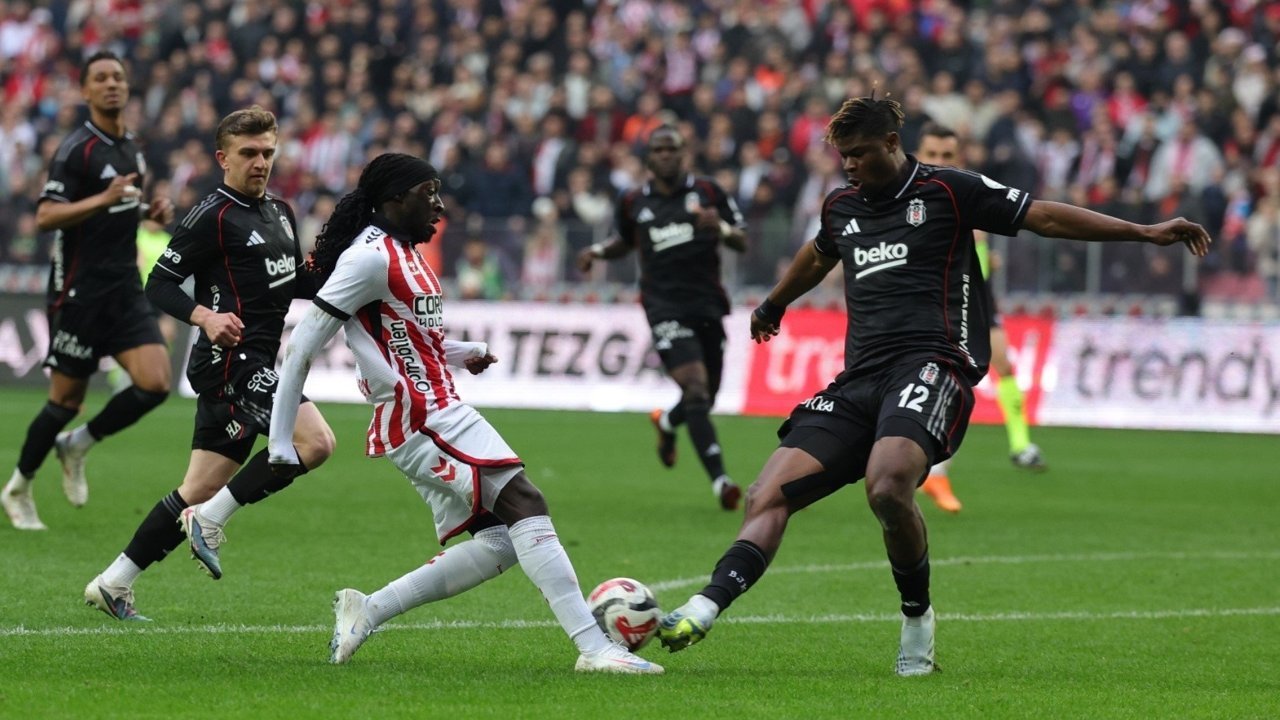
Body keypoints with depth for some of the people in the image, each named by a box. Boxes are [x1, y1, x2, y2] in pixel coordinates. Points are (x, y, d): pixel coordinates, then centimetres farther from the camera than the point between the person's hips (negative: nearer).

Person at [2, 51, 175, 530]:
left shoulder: (130, 146, 12)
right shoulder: (77, 149, -12)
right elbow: (45, 217, -21)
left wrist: (151, 211, 7)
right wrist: (103, 199, -33)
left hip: (125, 288, 7)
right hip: (81, 290, -7)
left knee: (155, 383, -9)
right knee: (67, 397, 0)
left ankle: (77, 446, 14)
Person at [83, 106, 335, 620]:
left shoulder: (280, 214, 18)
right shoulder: (212, 217, -8)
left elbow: (296, 284, 29)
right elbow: (159, 284, -9)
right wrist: (204, 316, -26)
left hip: (255, 363, 9)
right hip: (231, 361, -9)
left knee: (200, 490, 8)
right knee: (315, 442, -23)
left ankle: (113, 583, 13)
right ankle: (210, 520, -13)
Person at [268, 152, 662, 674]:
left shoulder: (403, 253, 18)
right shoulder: (371, 256, -12)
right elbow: (302, 346, -14)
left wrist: (463, 353, 19)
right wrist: (280, 442, -15)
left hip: (438, 413, 10)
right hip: (421, 417, -10)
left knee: (500, 543, 5)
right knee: (525, 504, -18)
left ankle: (365, 612, 8)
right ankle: (594, 648, -23)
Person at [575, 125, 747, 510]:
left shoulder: (707, 192, 5)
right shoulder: (633, 202, 7)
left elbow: (742, 242, 3)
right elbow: (626, 240, 27)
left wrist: (721, 228, -17)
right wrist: (598, 251, 7)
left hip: (708, 304, 2)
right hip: (665, 306, -2)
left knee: (706, 398, 11)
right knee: (696, 389, -20)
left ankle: (666, 422, 49)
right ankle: (720, 481, -25)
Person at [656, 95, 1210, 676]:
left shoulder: (947, 191, 5)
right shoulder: (840, 208, 22)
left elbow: (1044, 217, 6)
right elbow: (816, 257, 45)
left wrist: (1146, 232, 2)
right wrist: (773, 306, 63)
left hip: (931, 365, -6)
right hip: (859, 378, 6)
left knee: (887, 486, -33)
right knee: (769, 497, -14)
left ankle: (917, 617, -12)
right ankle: (705, 609, -28)